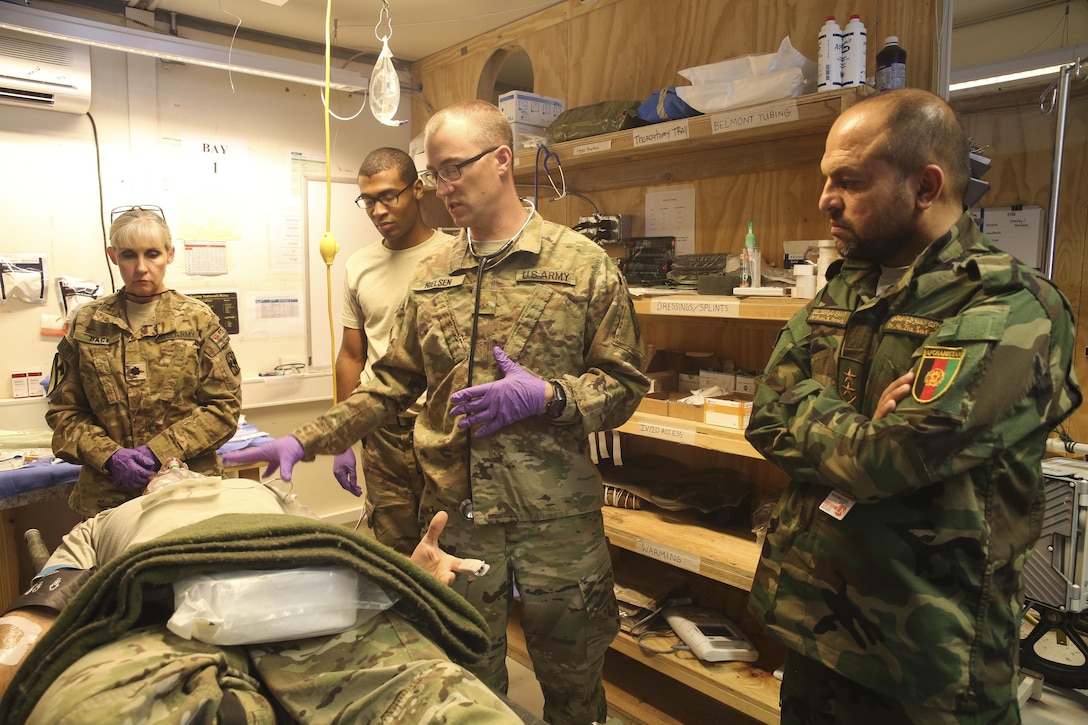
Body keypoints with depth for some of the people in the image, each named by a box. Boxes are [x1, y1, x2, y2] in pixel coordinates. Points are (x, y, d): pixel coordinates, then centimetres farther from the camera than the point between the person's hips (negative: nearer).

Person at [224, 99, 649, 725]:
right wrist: (307, 442, 4)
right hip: (457, 515, 3)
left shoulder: (586, 264, -4)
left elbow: (625, 384, -4)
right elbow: (392, 385, 11)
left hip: (557, 516, -3)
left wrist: (547, 396, -20)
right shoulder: (432, 278, 9)